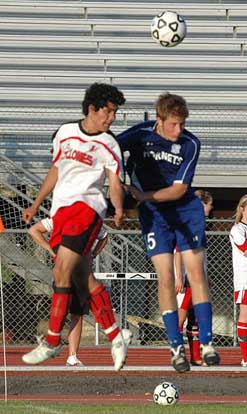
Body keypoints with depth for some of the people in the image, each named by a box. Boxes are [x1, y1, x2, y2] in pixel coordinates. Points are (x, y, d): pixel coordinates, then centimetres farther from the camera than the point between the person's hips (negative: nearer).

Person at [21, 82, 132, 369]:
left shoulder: (108, 145, 2)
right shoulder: (65, 133, 13)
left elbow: (115, 183, -3)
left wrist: (119, 209, -23)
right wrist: (36, 205, 26)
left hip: (86, 208, -5)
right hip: (59, 211, 5)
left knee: (61, 273, -14)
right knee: (85, 279, 0)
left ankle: (52, 341, -7)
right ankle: (115, 336, 7)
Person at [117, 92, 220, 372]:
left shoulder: (190, 144, -12)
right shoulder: (141, 135, -14)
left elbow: (179, 188, -13)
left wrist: (145, 196, -25)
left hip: (186, 210, 1)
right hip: (153, 213, -1)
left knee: (196, 272, -6)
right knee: (165, 277, -8)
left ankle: (207, 344, -3)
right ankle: (176, 347, -2)